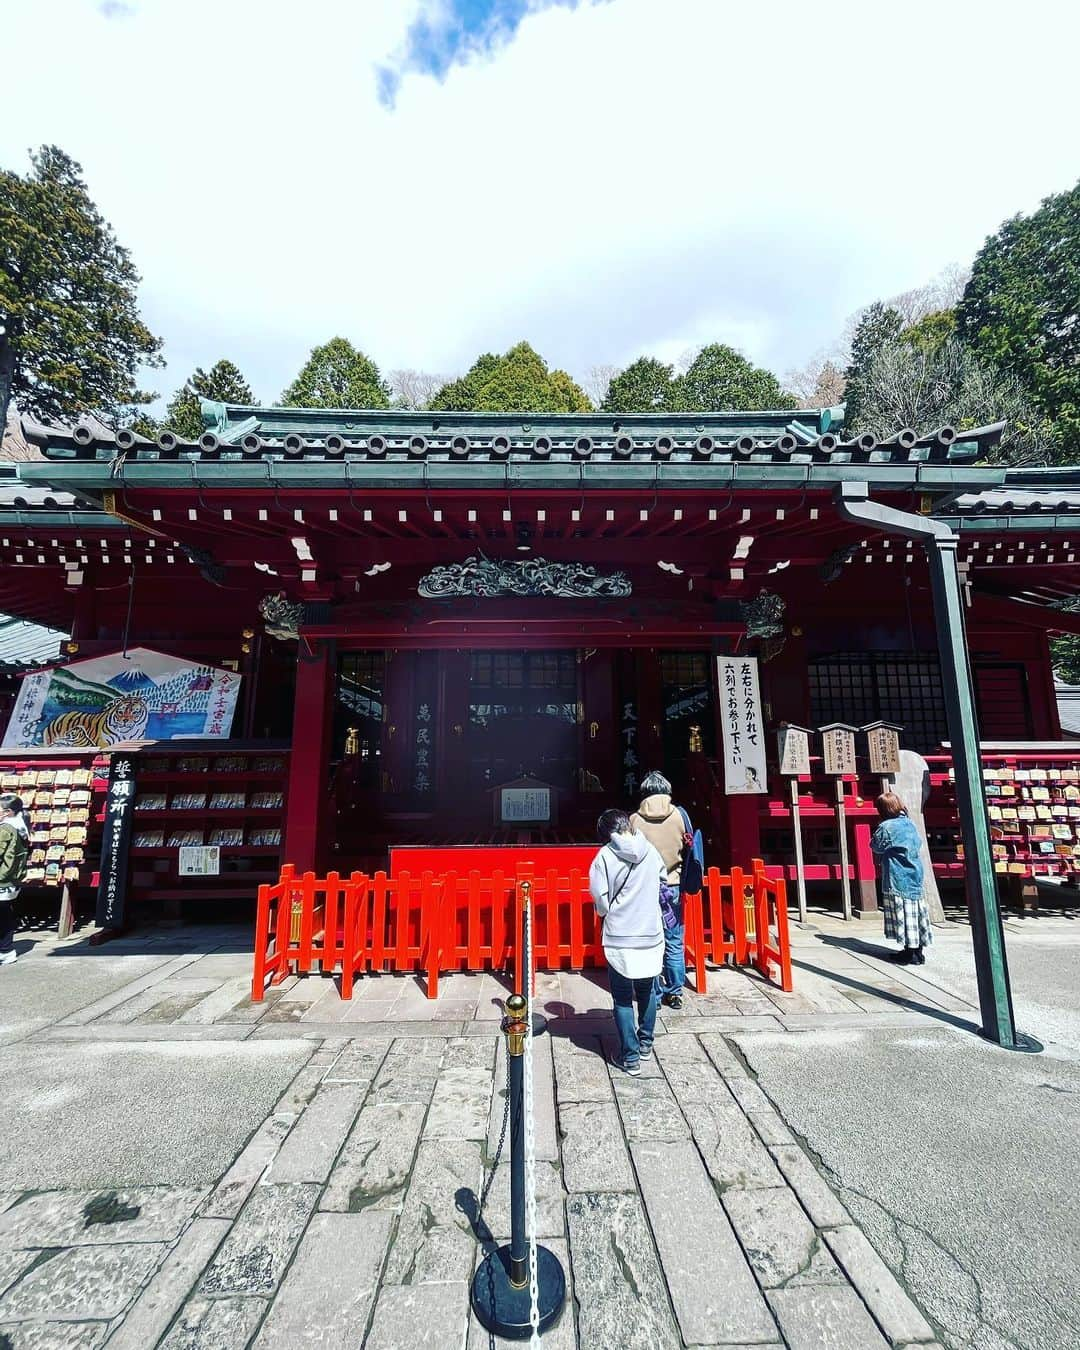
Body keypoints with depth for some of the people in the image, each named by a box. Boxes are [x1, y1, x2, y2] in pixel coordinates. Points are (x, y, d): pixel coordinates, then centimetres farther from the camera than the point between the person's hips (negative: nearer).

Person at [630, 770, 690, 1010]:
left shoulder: (635, 819, -7)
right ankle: (675, 993, 21)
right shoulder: (679, 814, -4)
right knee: (675, 943, 13)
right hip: (674, 886, 1)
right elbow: (689, 850, 3)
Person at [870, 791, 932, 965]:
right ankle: (916, 950, 19)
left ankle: (911, 953, 1)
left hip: (897, 879, -7)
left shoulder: (886, 827, -15)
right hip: (915, 876, 7)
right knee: (914, 913, 12)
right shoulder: (910, 823, 7)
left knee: (903, 914, -2)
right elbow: (919, 843, 19)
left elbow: (875, 846, -4)